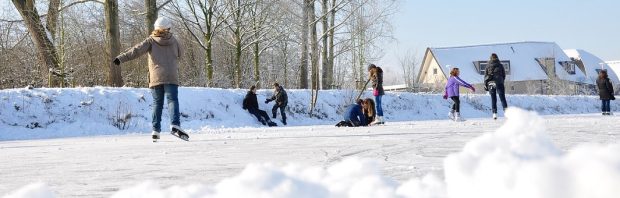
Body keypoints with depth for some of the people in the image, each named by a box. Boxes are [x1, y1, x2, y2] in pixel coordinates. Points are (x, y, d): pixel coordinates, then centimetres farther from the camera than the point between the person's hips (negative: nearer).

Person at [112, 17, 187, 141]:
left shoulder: (151, 41, 3)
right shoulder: (173, 40, 8)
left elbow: (136, 50, -9)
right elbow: (180, 54, 23)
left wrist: (121, 58, -12)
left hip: (156, 78, 1)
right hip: (171, 78, -1)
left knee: (157, 103, 9)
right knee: (172, 100, -5)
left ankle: (156, 130, 4)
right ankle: (175, 125, -27)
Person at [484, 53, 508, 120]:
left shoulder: (488, 66, 4)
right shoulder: (500, 65, 4)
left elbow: (486, 76, 2)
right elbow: (504, 75, 9)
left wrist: (485, 85, 7)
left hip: (491, 83, 1)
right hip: (499, 83, -1)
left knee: (493, 99, 6)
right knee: (502, 98, 2)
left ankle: (494, 113, -1)